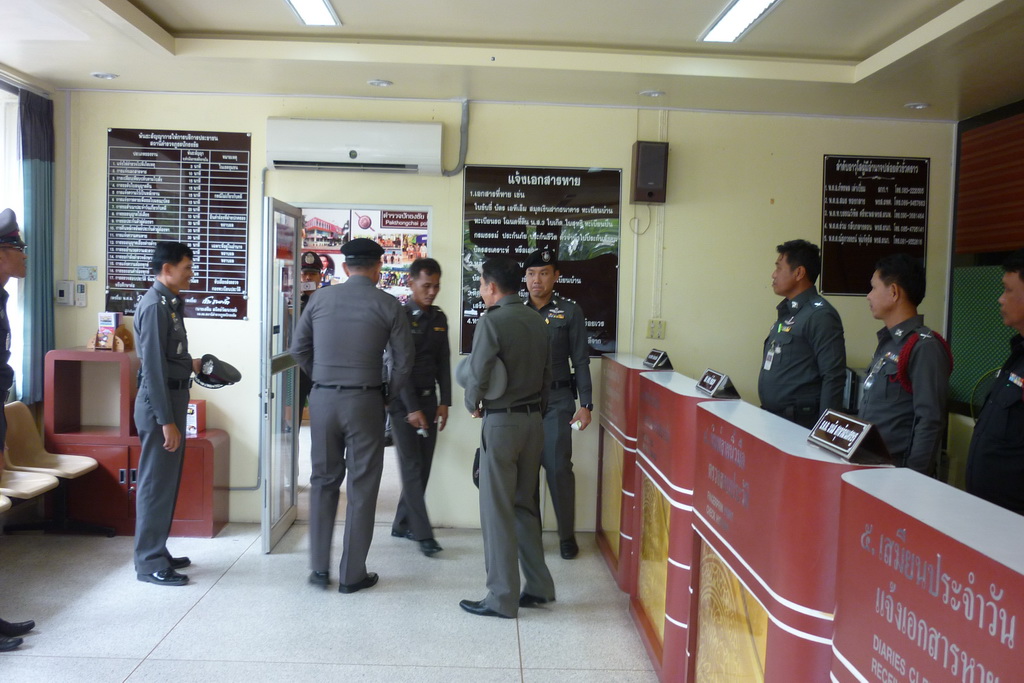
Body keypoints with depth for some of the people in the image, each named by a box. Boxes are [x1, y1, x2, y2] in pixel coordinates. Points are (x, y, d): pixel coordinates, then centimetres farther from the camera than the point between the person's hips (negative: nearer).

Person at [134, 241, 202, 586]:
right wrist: (166, 420, -22)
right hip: (159, 403, -10)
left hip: (172, 398, 10)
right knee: (156, 483, -2)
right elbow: (153, 367, -21)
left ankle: (157, 552, 27)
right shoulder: (154, 305, -17)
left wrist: (190, 365, 19)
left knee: (167, 481, 16)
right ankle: (149, 563, 8)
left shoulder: (170, 303, 12)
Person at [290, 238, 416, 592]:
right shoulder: (388, 305, -3)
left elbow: (298, 348, 8)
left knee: (324, 481, 15)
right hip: (365, 400, -3)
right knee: (362, 487, 7)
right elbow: (403, 360, -2)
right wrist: (389, 394, 13)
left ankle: (319, 568, 20)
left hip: (322, 399, 3)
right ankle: (352, 574, 15)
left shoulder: (320, 298, 3)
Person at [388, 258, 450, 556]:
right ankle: (423, 534, -4)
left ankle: (402, 525, 20)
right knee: (411, 465, -6)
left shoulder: (439, 318, 9)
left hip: (429, 398, 6)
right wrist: (412, 408, -17)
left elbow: (443, 362, 10)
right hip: (403, 400, -6)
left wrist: (444, 402, 3)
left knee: (423, 466, 7)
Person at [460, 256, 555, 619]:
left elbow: (477, 374, -19)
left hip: (502, 422, -7)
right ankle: (538, 586, 24)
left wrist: (473, 405, 0)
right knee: (525, 505, 17)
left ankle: (502, 598, 10)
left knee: (497, 511, 2)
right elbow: (546, 374, 11)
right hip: (534, 419, 7)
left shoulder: (492, 322, -15)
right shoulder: (536, 321, 7)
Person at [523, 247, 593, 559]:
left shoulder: (570, 313, 2)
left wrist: (585, 405, -5)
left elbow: (581, 361, 1)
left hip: (557, 400, -2)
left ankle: (567, 536, 12)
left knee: (559, 467, -4)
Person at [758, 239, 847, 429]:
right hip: (773, 419, 8)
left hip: (800, 422, -8)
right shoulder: (787, 312, 13)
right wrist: (767, 414, 17)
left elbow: (833, 378, -19)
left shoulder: (820, 315, -14)